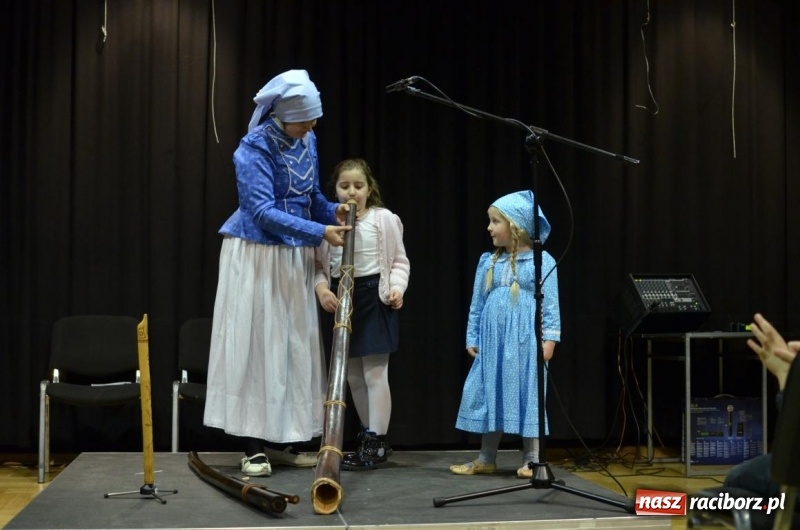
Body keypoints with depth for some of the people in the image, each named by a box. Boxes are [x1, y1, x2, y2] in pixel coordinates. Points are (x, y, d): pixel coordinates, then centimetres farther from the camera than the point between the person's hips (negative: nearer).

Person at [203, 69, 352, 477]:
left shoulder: (306, 142, 6)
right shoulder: (255, 147, -15)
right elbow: (263, 211, -22)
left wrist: (332, 211, -6)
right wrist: (319, 232, -26)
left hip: (294, 259, 7)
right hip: (257, 256, -7)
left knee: (293, 347, 7)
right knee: (254, 344, -4)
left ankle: (280, 440, 15)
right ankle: (253, 447, 0)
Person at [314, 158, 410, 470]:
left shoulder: (384, 219, -4)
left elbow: (399, 261, 0)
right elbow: (318, 264, 7)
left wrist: (397, 287, -15)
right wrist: (321, 288, -11)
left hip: (374, 297, -5)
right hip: (340, 299, 5)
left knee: (374, 373, -6)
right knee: (353, 376, 12)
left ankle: (376, 444, 1)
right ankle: (370, 437, 26)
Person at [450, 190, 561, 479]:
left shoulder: (542, 261, -4)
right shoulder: (488, 262, 9)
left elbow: (550, 303, -5)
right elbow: (477, 303, 13)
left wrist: (549, 338, -11)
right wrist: (472, 337, 11)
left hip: (526, 341, -5)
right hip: (492, 340, 5)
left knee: (528, 395, 0)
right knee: (489, 395, 8)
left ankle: (531, 459, 9)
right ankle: (486, 458, 18)